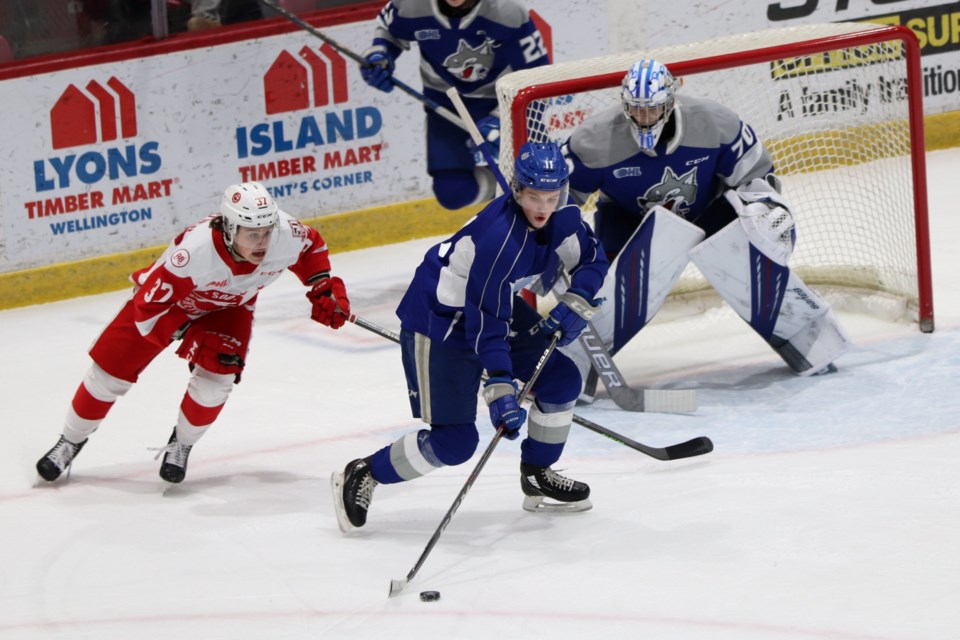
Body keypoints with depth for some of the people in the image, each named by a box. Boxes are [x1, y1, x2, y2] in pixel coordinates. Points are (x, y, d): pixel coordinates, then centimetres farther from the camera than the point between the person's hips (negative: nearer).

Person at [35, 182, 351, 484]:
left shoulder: (286, 236, -32)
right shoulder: (194, 250, -44)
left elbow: (311, 246, -5)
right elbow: (148, 309, -34)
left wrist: (324, 290, -13)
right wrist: (188, 339, -35)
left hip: (228, 307, 3)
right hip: (165, 297, -3)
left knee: (217, 374, -18)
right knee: (112, 371, 2)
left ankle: (181, 445, 10)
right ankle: (71, 441, 26)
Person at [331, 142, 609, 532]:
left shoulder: (561, 217, -10)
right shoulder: (501, 237, -34)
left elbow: (592, 260, 8)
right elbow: (486, 324, -33)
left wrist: (576, 303, -12)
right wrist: (500, 390, -37)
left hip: (496, 302, 9)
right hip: (438, 320, -9)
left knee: (561, 378, 6)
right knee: (455, 439, -12)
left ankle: (537, 477, 24)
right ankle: (363, 476, 5)